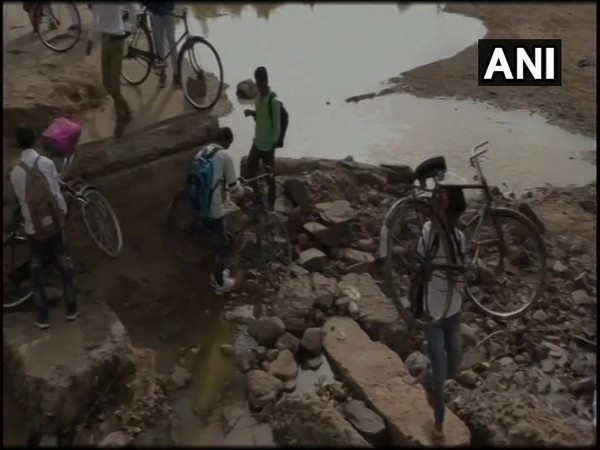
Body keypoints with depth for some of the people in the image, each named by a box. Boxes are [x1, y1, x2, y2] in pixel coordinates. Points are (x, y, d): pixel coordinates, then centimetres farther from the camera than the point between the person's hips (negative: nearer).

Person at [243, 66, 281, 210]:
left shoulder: (274, 101, -22)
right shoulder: (259, 96, 4)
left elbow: (277, 126, -19)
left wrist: (273, 146, -18)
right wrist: (252, 113, -5)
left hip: (267, 145, -8)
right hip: (257, 142, 8)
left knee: (269, 177, 5)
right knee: (250, 169, 17)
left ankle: (270, 207, 19)